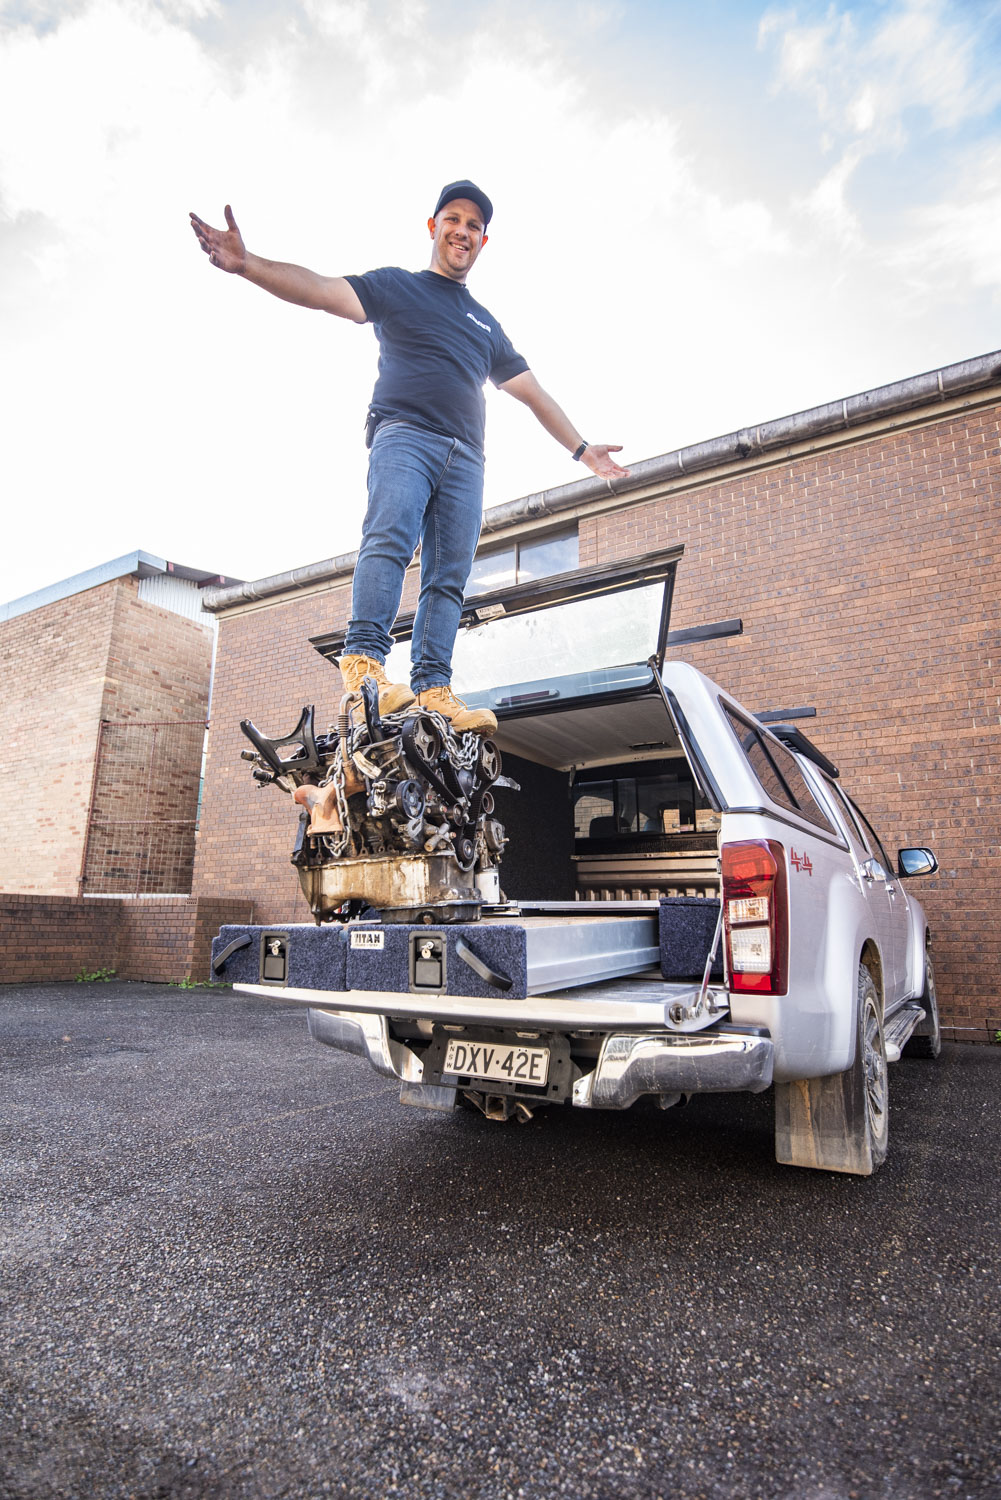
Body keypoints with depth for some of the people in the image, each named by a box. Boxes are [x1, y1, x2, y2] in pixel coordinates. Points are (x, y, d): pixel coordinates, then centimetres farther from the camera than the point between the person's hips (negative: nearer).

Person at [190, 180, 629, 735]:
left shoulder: (487, 325, 33)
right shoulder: (396, 286, 20)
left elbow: (534, 394, 35)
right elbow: (321, 289, 5)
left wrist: (582, 449, 29)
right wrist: (246, 264, -12)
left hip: (464, 456, 5)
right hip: (403, 433, -4)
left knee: (449, 575, -10)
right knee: (389, 537, -29)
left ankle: (432, 688, -17)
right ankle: (364, 660, -39)